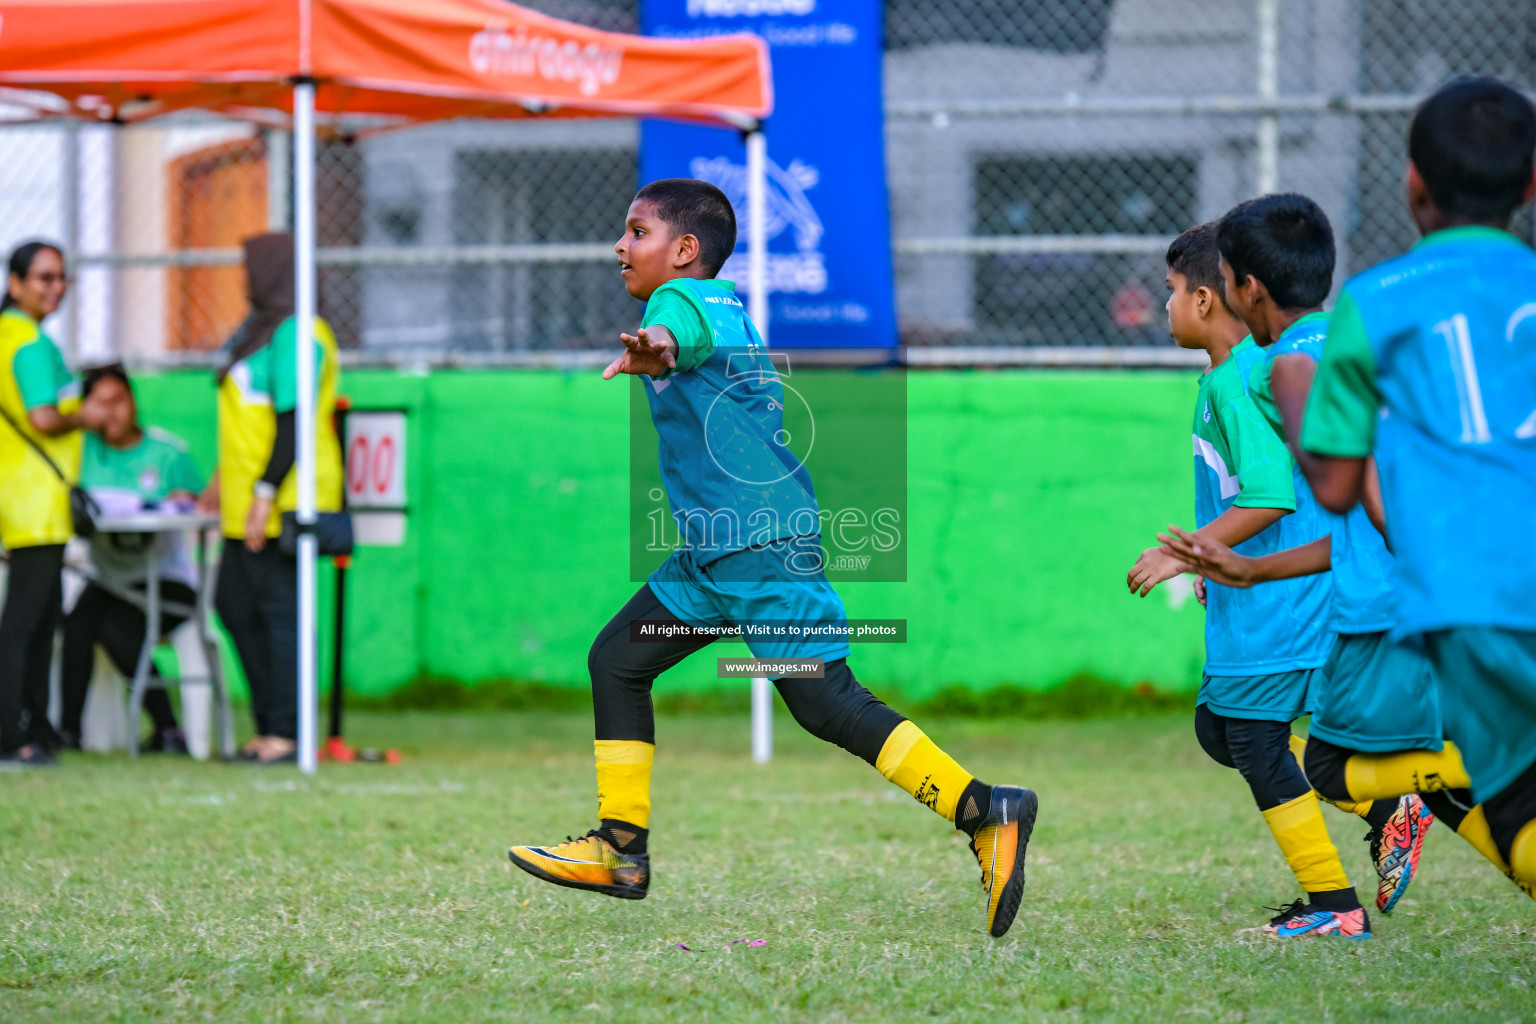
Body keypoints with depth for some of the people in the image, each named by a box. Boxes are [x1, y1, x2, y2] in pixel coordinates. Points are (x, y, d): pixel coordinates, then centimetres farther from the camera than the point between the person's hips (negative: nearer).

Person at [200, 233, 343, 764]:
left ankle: (285, 733, -6)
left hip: (279, 505, -11)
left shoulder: (295, 333, -13)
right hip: (246, 507, 11)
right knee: (236, 607, 12)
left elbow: (293, 421, -20)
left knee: (279, 611, -8)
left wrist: (264, 495, -23)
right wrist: (224, 479, 29)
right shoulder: (261, 329, 19)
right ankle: (270, 724, 17)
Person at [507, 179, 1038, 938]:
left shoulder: (687, 298, -12)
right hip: (712, 552, 11)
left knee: (826, 705, -13)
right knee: (617, 659, 10)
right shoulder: (723, 310, 18)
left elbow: (686, 331, -37)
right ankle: (621, 850, 15)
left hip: (766, 545, -11)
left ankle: (986, 813, -10)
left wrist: (657, 349, -59)